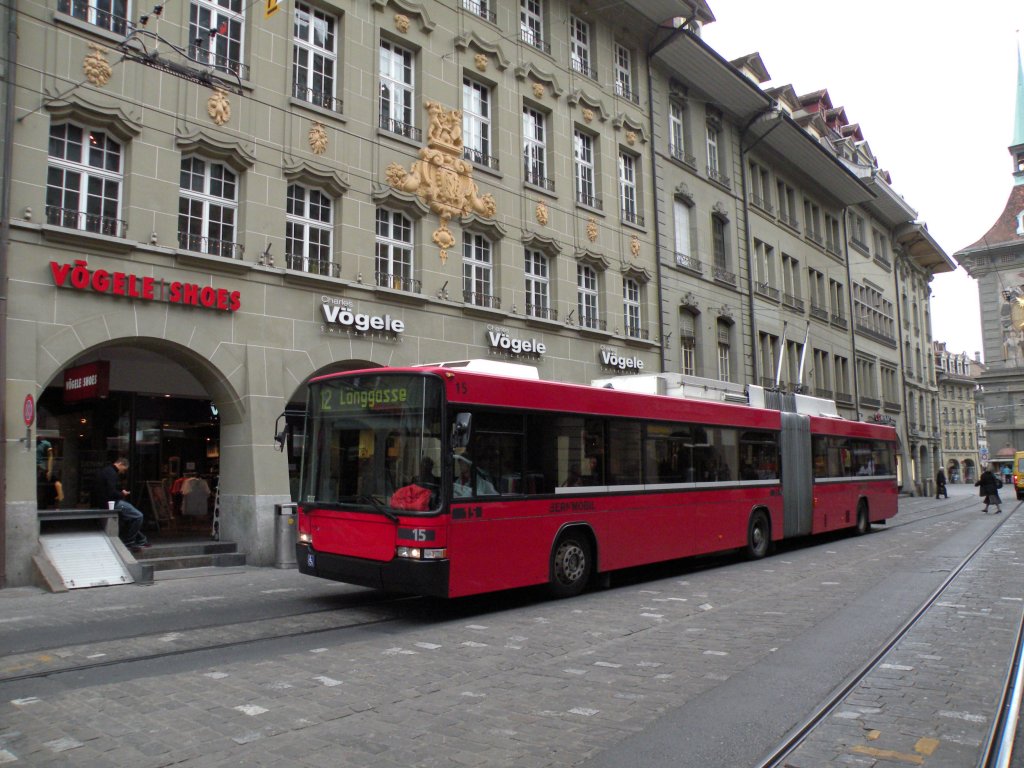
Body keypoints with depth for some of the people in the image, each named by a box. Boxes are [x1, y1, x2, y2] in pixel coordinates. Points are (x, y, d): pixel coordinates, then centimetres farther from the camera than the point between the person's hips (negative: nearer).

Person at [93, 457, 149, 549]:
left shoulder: (105, 470, 16)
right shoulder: (111, 472, -16)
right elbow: (112, 493, -24)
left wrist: (121, 492, 10)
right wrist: (122, 494, -6)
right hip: (109, 503, -11)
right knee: (138, 516, -12)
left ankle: (140, 540, 25)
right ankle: (128, 543, -3)